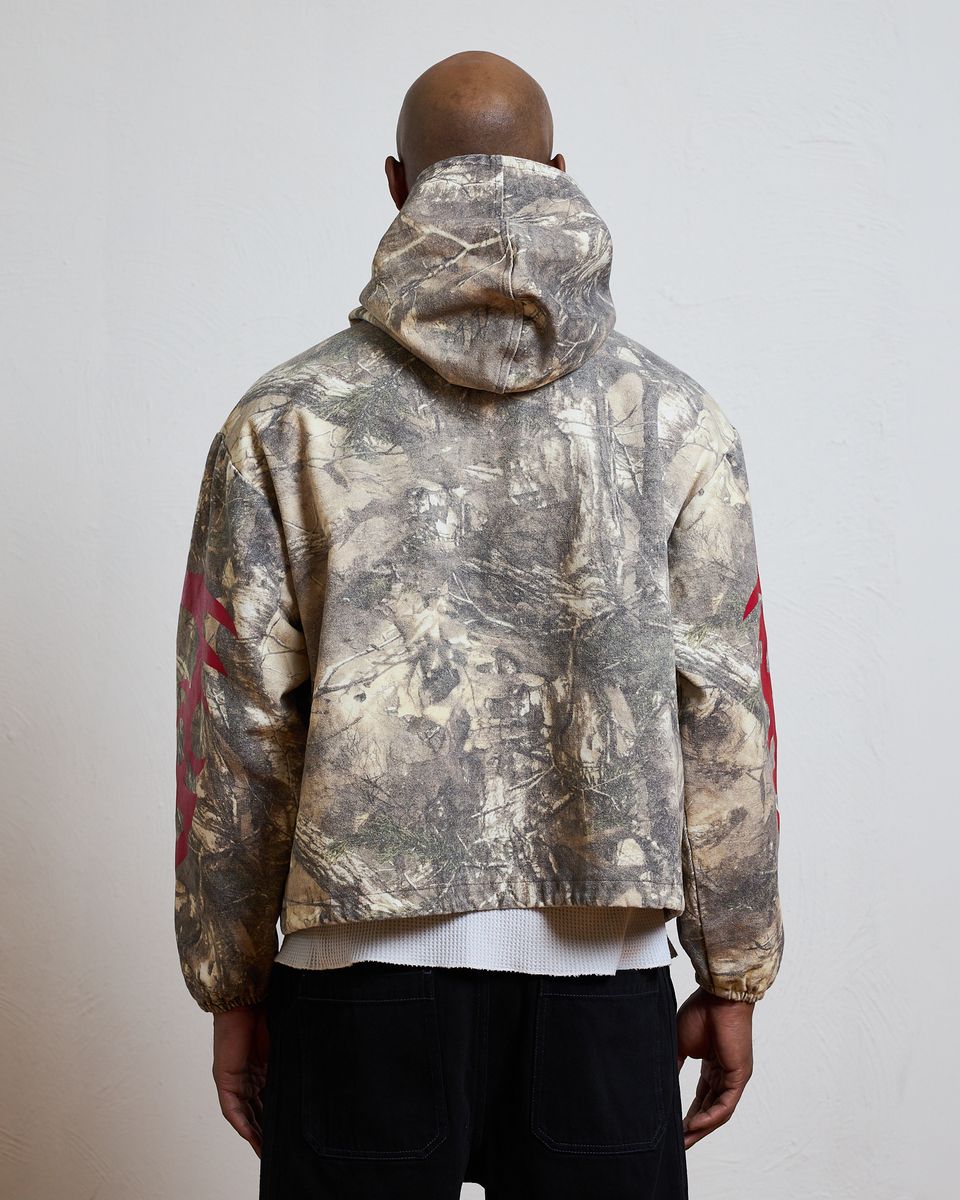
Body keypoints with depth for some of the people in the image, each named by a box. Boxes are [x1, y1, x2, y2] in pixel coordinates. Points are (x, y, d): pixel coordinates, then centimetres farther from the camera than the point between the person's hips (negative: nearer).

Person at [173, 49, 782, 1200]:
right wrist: (731, 977, 8)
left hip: (362, 960, 0)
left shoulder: (283, 421, 0)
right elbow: (724, 717, 0)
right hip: (601, 973, 1)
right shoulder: (675, 417, 1)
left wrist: (232, 987, 8)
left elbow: (237, 726, -1)